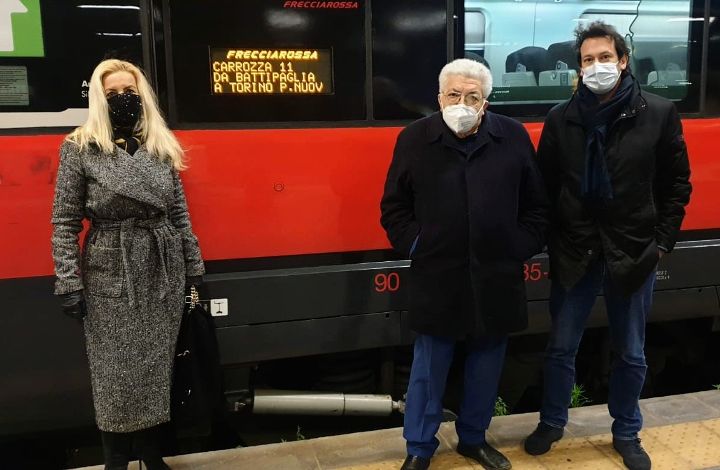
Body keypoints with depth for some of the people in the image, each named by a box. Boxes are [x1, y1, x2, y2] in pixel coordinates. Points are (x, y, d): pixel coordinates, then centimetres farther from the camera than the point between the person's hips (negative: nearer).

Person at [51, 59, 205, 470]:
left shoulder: (162, 147, 7)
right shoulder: (80, 148, -3)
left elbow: (180, 215, 9)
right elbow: (65, 223, -4)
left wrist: (195, 269, 8)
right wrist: (69, 284, -9)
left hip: (164, 271, 3)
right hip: (111, 275, -3)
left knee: (158, 364, 10)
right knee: (116, 372, 4)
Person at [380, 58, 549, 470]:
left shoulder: (513, 137, 1)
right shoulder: (415, 139, -2)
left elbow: (537, 204, 7)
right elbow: (394, 206, 5)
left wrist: (521, 248, 0)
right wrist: (415, 245, -4)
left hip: (497, 277, 2)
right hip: (437, 277, -1)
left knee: (487, 364, 15)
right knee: (430, 367, 8)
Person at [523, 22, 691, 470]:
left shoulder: (659, 113, -3)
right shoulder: (561, 118, 0)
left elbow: (677, 184, 1)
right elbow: (545, 186, 3)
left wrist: (662, 241, -3)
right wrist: (553, 242, -2)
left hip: (634, 254, 0)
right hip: (575, 254, 1)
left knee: (630, 354, 14)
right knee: (561, 348, 12)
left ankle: (627, 434, 36)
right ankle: (552, 423, 34)